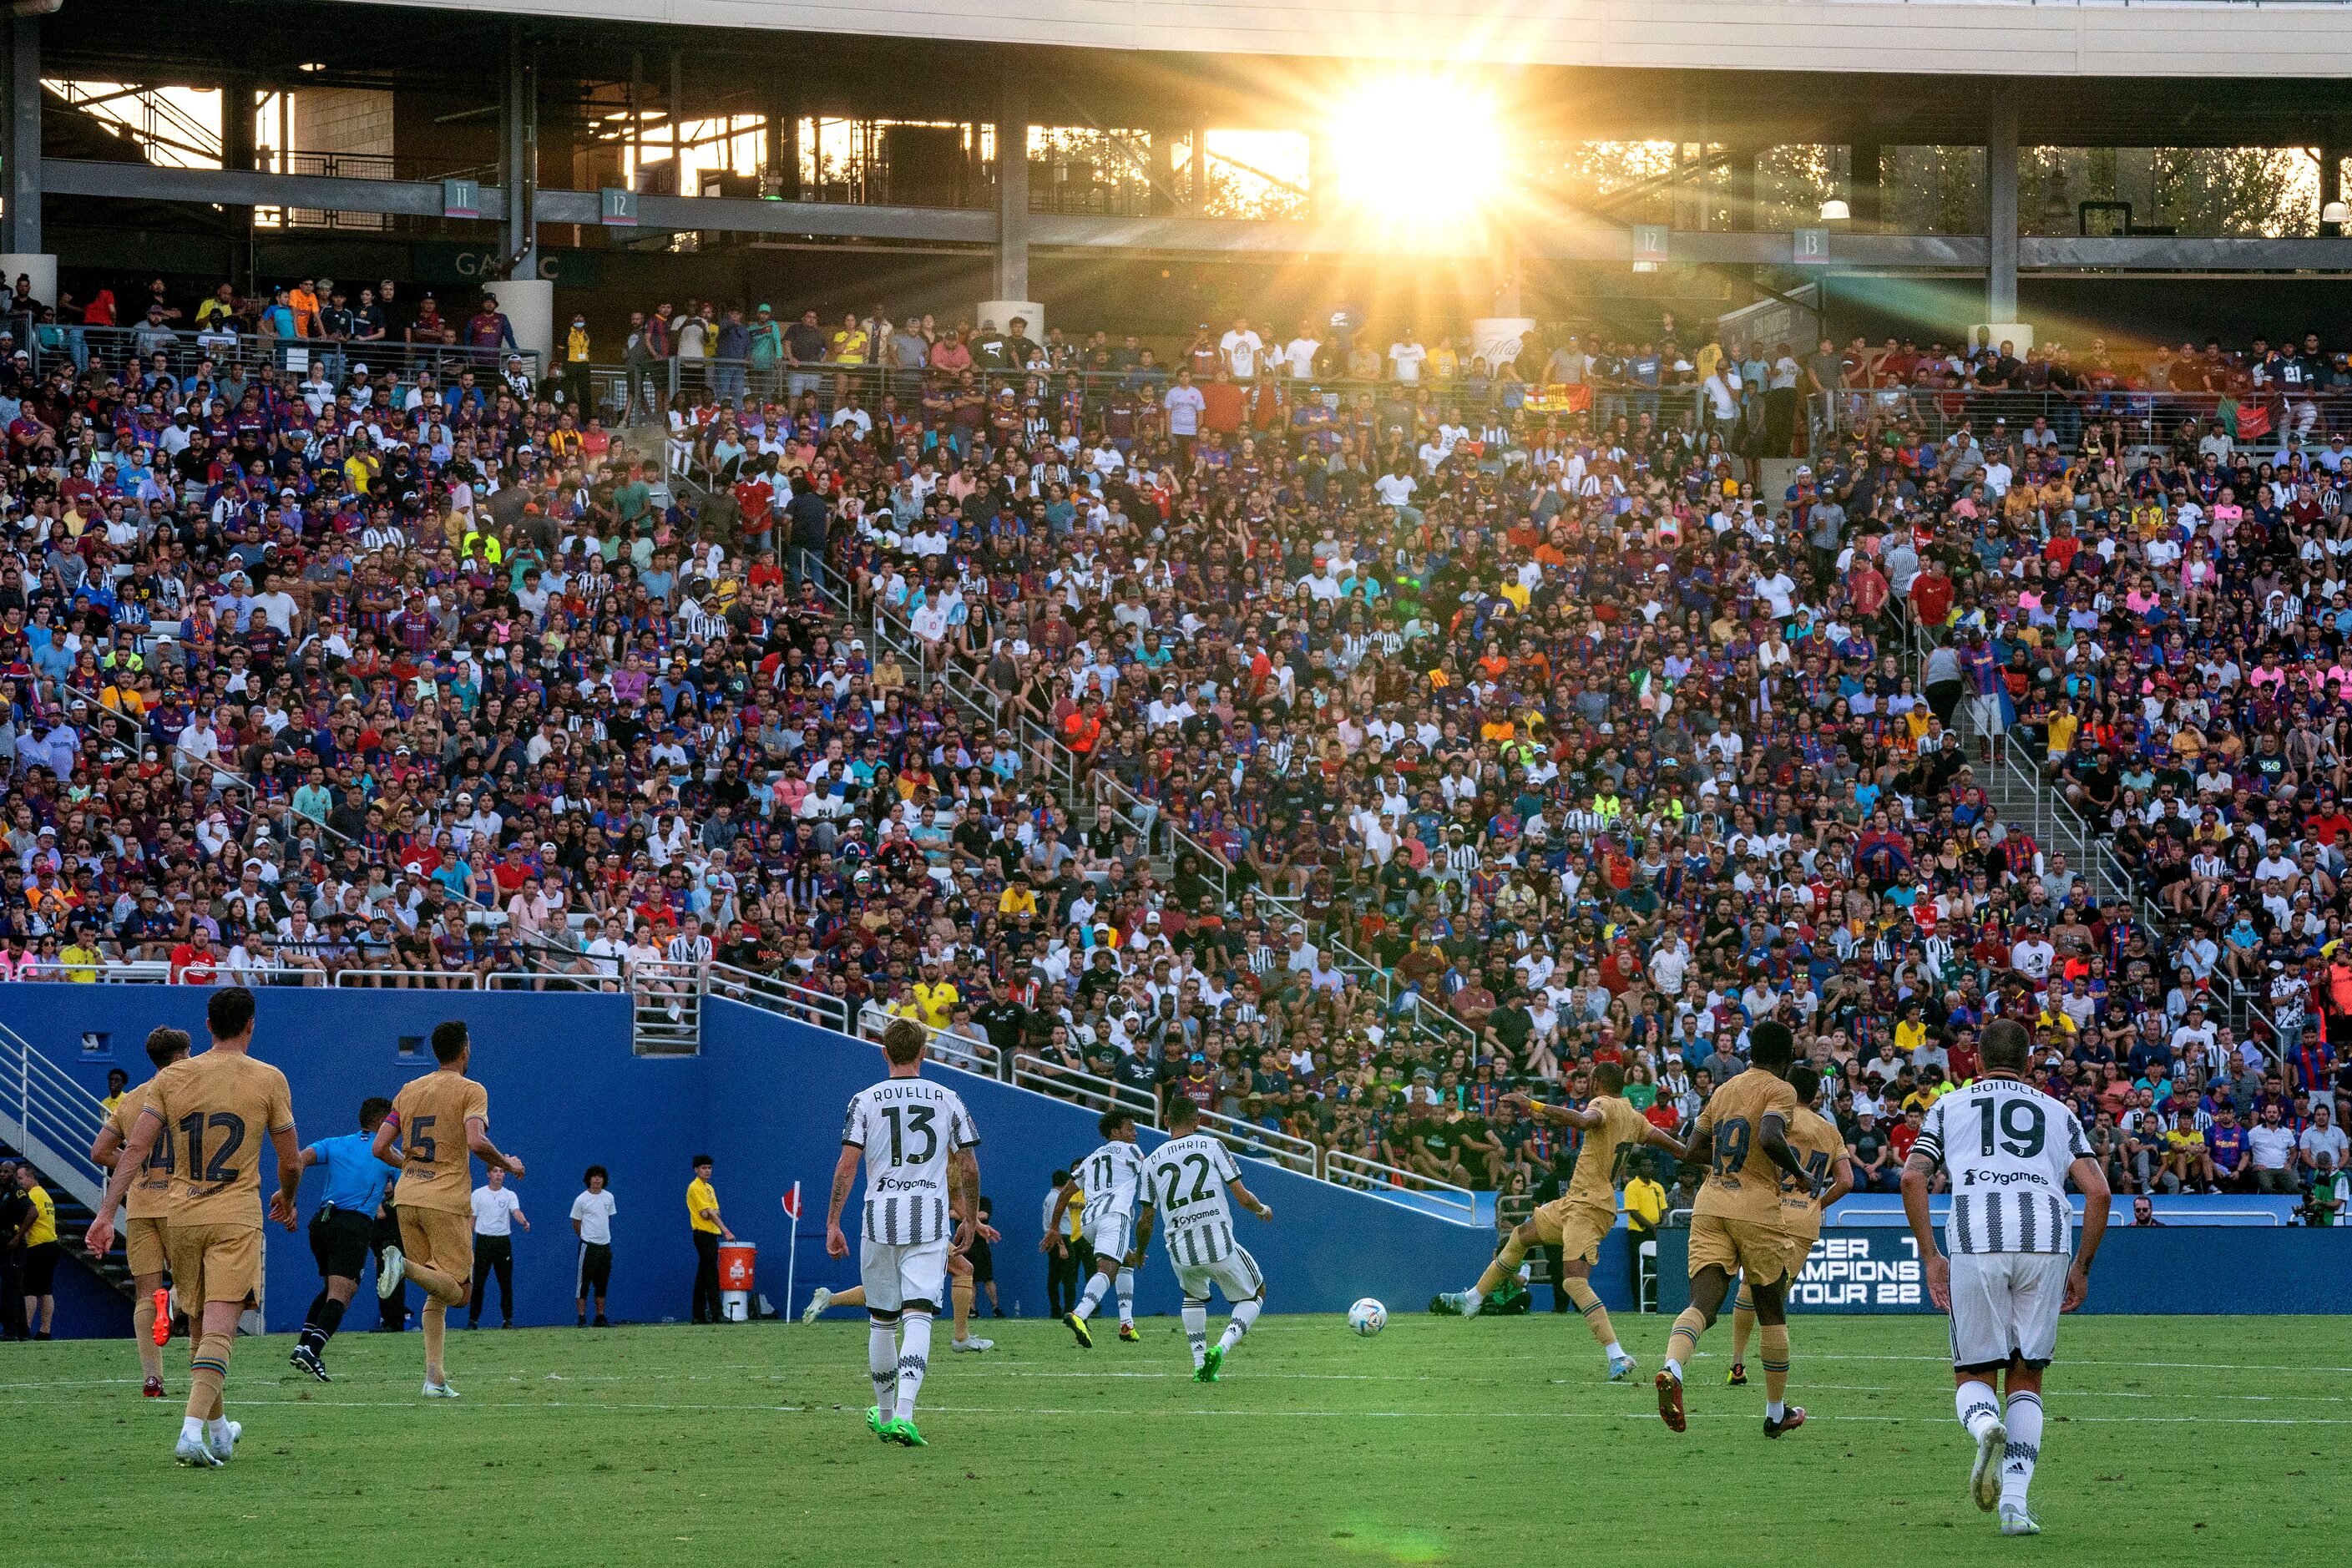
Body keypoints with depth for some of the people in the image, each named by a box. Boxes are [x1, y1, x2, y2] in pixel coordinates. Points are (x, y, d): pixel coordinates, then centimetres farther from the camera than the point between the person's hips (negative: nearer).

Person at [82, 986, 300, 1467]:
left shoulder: (171, 1077, 3)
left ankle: (217, 1431, 31)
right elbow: (291, 1162, 3)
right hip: (236, 1217, -3)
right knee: (218, 1329, -11)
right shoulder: (268, 1080, -2)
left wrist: (105, 1213, -7)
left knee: (201, 1326, 18)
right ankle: (192, 1431, -28)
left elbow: (134, 1150, -5)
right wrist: (286, 1199, 24)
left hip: (179, 1215, 3)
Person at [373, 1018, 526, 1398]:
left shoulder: (409, 1090, 14)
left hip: (407, 1197, 6)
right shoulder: (470, 1091, -3)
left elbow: (379, 1148, 12)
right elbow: (476, 1141, -20)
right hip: (447, 1202, -6)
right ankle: (405, 1265, -29)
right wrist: (508, 1165, -2)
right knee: (458, 1288, -2)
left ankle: (434, 1378, 1)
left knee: (438, 1293, 12)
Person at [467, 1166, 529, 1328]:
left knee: (506, 1283, 2)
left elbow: (516, 1212, -12)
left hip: (503, 1241, 1)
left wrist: (524, 1222, -36)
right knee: (478, 1283, -5)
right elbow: (471, 1219, 7)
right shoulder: (478, 1194, 6)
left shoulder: (509, 1196, 6)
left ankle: (507, 1319, 10)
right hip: (483, 1240, -1)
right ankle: (473, 1319, 0)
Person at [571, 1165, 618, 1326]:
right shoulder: (581, 1200, -6)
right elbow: (576, 1224, 1)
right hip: (588, 1246, -5)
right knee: (583, 1283, -4)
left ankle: (600, 1317, 15)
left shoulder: (608, 1197, 7)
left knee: (602, 1284, 9)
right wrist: (586, 1237, 7)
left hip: (605, 1245, 5)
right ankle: (582, 1318, -2)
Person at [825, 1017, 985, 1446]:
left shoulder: (865, 1101, 0)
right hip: (931, 1220, 0)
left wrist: (832, 1224, -2)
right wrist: (971, 1217, 20)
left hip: (880, 1219, 0)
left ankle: (884, 1415, 26)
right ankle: (903, 1414, -25)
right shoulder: (948, 1099, 4)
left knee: (881, 1320, 14)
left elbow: (847, 1164, -6)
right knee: (917, 1317, -8)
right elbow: (969, 1167, 6)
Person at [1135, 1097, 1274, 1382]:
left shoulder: (1153, 1161, 8)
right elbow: (1243, 1198, -2)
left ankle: (1200, 1363, 21)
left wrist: (1139, 1252, 32)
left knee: (1193, 1294, 36)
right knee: (1256, 1294, 21)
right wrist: (1262, 1209, 21)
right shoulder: (1213, 1146, 1)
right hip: (1220, 1245, -3)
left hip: (1180, 1251, 3)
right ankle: (1221, 1349, -4)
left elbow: (1145, 1221, 12)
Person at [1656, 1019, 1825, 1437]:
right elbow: (1770, 1137, -21)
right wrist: (1800, 1174, -6)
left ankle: (1672, 1368, -40)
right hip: (1756, 1209, -4)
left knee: (1703, 1303, -8)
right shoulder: (1780, 1090, -2)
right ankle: (1776, 1413, 21)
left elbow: (1692, 1152, 18)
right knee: (1772, 1312, 12)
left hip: (1710, 1203, 5)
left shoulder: (1724, 1090, 17)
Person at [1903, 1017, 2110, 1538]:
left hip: (1975, 1241, -1)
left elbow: (1912, 1177, 8)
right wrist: (2082, 1266, 20)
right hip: (2047, 1241, 1)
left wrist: (1930, 1257, 11)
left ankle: (1986, 1426, -25)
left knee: (1974, 1374, 11)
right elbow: (2097, 1191, 12)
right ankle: (2015, 1502, -3)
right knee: (2026, 1378, 13)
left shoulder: (1950, 1107, 22)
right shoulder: (2058, 1114, 24)